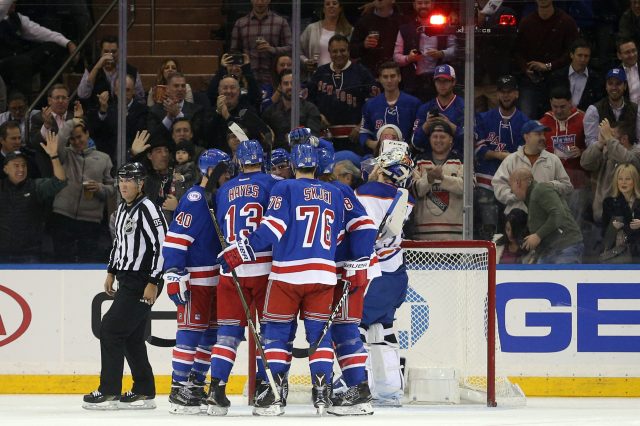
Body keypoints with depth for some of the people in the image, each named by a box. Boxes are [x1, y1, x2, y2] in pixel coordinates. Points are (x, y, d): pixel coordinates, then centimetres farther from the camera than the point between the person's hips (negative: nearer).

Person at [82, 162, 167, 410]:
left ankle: (108, 393, -8)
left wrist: (153, 283, -21)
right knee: (131, 337, 10)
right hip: (127, 280, 10)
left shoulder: (147, 210, -15)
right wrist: (112, 272, 23)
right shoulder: (122, 210, 14)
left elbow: (162, 245, -20)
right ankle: (144, 392, 16)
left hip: (143, 283, -10)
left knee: (111, 329, -11)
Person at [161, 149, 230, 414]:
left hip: (215, 277, 9)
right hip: (194, 278, -9)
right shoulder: (194, 200, -15)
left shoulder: (217, 199, 13)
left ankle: (195, 383, 20)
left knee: (212, 332, 12)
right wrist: (174, 275, -25)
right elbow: (175, 238, -20)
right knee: (191, 330, -10)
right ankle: (178, 390, -9)